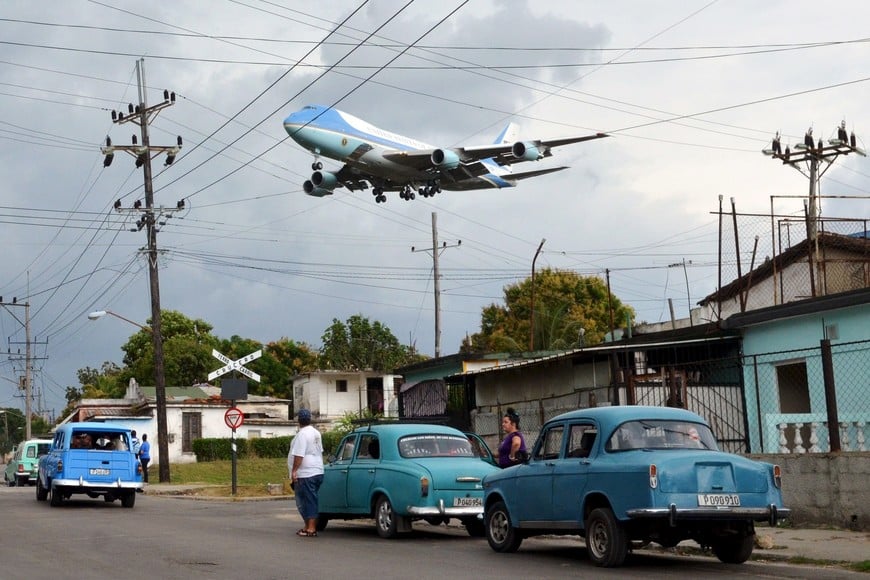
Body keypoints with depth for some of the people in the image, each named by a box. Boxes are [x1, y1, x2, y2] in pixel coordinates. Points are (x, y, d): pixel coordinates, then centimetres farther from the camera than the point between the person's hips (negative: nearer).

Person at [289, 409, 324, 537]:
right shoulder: (316, 433, 13)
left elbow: (299, 455, -21)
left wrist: (294, 470, -18)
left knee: (307, 501, -7)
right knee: (311, 501, 15)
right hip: (318, 472, 9)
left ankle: (311, 529, -7)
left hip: (305, 474, -9)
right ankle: (310, 526, 20)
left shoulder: (302, 434, -15)